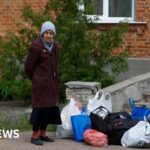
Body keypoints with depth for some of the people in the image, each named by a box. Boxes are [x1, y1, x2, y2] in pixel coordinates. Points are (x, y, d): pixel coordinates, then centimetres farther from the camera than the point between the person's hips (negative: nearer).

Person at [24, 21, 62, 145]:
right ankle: (35, 136, -2)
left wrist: (54, 78, 15)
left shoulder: (55, 46, 8)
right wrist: (35, 78, 6)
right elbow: (28, 66, -7)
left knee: (50, 107, 8)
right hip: (40, 83, -7)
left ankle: (42, 134, 18)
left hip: (52, 83, 7)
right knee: (40, 107, -8)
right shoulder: (36, 46, -14)